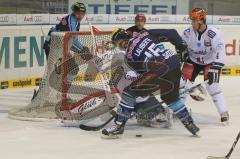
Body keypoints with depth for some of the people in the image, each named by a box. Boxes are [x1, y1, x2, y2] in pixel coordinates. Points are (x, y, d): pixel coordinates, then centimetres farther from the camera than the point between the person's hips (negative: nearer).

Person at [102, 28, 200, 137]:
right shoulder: (145, 33, 16)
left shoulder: (129, 56, 7)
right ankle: (189, 123, 39)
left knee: (130, 91, 4)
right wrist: (180, 45, 19)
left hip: (160, 70, -6)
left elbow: (141, 71, 15)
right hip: (175, 63, 6)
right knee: (171, 98, 31)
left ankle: (119, 125, 4)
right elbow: (170, 33, 11)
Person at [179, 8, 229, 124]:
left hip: (209, 62, -3)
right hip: (193, 60, 3)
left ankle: (224, 113, -8)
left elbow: (220, 51, -33)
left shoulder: (213, 34, -29)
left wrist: (215, 68, -38)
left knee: (212, 85, -15)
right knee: (184, 82, -6)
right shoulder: (188, 33, -17)